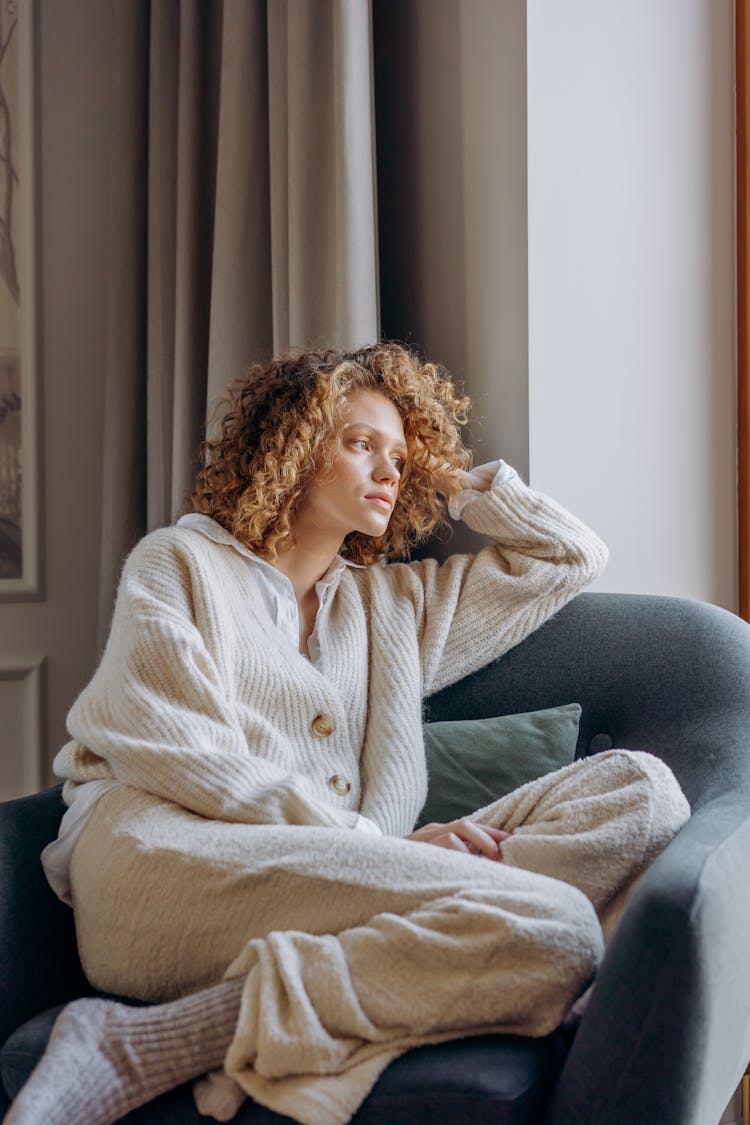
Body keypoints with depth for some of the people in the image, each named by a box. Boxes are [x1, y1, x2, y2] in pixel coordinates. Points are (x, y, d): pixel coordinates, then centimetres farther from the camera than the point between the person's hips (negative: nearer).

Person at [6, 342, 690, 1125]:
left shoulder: (396, 602, 32)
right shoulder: (179, 561, 17)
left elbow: (573, 555, 39)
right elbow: (176, 755, -1)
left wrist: (447, 475, 33)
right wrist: (380, 846, -10)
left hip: (337, 884, 6)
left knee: (639, 787, -14)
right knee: (554, 928, -29)